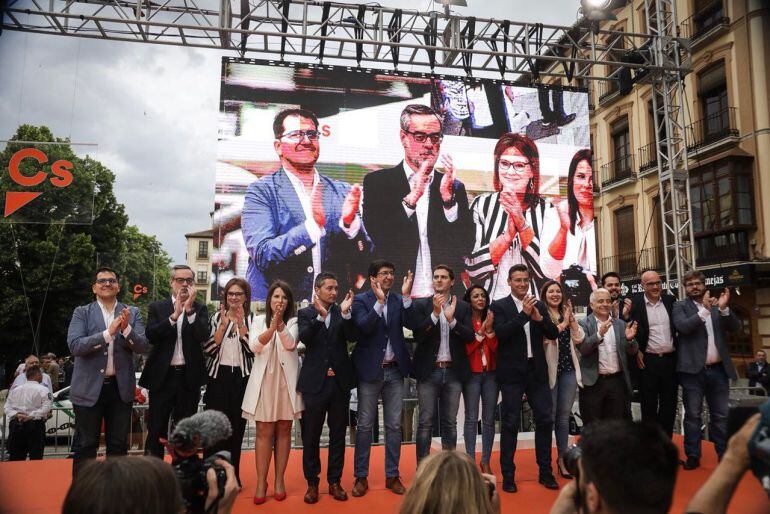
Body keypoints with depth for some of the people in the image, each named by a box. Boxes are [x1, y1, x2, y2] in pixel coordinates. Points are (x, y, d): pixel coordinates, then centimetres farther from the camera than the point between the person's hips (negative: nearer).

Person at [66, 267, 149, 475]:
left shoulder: (132, 313, 5)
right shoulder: (82, 313, 1)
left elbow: (142, 347, -4)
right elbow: (74, 346, -12)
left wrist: (126, 328, -21)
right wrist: (108, 333, -23)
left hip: (121, 387, 2)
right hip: (89, 388, -2)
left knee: (119, 445, 10)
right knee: (85, 446, 5)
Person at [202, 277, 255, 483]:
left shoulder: (252, 319, 3)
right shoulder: (216, 318, 7)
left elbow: (252, 349, -10)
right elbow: (208, 349, -3)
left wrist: (241, 324, -15)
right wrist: (224, 325, -11)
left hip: (242, 378, 0)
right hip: (219, 376, 1)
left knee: (236, 427, 7)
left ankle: (233, 476, 19)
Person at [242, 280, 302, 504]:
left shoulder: (293, 322, 6)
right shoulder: (259, 320, 8)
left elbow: (290, 344, -12)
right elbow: (255, 346, -8)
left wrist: (280, 322, -25)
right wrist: (272, 327, -24)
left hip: (286, 380, 0)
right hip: (264, 379, 0)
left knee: (284, 430, 7)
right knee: (264, 431, 0)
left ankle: (279, 480, 16)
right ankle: (261, 482, 7)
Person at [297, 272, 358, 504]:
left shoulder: (342, 312, 5)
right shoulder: (306, 313, 1)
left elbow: (353, 337, -9)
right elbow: (304, 338, -15)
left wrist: (345, 312, -21)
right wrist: (320, 316, -28)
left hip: (340, 381, 2)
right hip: (315, 382, -2)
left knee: (338, 435, 10)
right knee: (311, 436, 5)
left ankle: (335, 481, 23)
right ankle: (312, 483, 20)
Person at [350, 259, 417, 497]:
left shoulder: (400, 300, 5)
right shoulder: (361, 300, -5)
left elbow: (411, 324, -10)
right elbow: (364, 327, -20)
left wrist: (406, 296, -20)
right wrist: (380, 301, -28)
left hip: (395, 370, 3)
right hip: (370, 370, -3)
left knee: (394, 425, 9)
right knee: (365, 425, 5)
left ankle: (392, 475, 22)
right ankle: (361, 477, 18)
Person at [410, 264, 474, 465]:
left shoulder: (463, 307, 8)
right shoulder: (421, 305, 2)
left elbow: (470, 335, -3)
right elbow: (418, 335, -8)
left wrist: (451, 319, -17)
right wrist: (435, 313, -18)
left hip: (453, 371, 2)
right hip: (429, 371, -2)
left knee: (450, 423, 9)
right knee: (425, 422, 1)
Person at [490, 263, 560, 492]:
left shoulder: (539, 306, 11)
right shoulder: (499, 306, -2)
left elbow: (554, 334, 5)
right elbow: (501, 333, -15)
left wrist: (539, 318, -12)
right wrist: (524, 314, -20)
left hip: (537, 371, 4)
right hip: (512, 372, -4)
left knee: (545, 420, 7)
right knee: (510, 424, 2)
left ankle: (546, 472, 21)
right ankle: (508, 475, 12)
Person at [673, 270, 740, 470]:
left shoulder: (717, 305, 10)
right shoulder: (680, 306, 0)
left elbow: (735, 326, 1)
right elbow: (683, 327, -16)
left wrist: (724, 308, -16)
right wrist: (705, 310, -22)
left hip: (718, 369, 3)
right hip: (694, 369, -3)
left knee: (721, 415, 11)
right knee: (692, 415, 3)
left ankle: (724, 455, 22)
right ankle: (693, 456, 10)